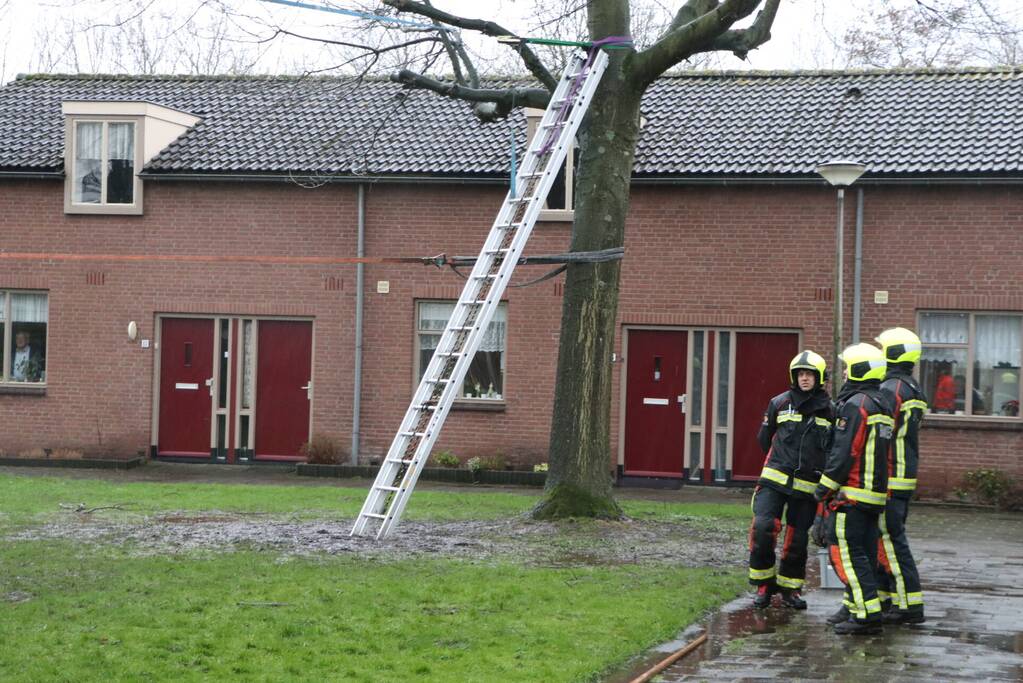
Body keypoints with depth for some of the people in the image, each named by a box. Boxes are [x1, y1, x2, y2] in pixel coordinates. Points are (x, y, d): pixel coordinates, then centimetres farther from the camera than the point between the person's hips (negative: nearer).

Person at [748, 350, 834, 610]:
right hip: (775, 480, -1)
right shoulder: (779, 403, 4)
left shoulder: (829, 410, 3)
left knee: (797, 539, 6)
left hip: (807, 486, 1)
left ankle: (790, 589, 23)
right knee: (762, 528, -16)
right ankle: (764, 585, 0)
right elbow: (764, 439, 17)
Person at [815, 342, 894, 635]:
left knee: (846, 553, -9)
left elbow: (844, 452, -17)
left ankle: (868, 615, -14)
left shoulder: (855, 405, -14)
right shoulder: (883, 406, 16)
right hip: (876, 493, 10)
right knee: (864, 553, 14)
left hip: (852, 493, -10)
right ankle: (854, 606, 21)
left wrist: (824, 487, -9)